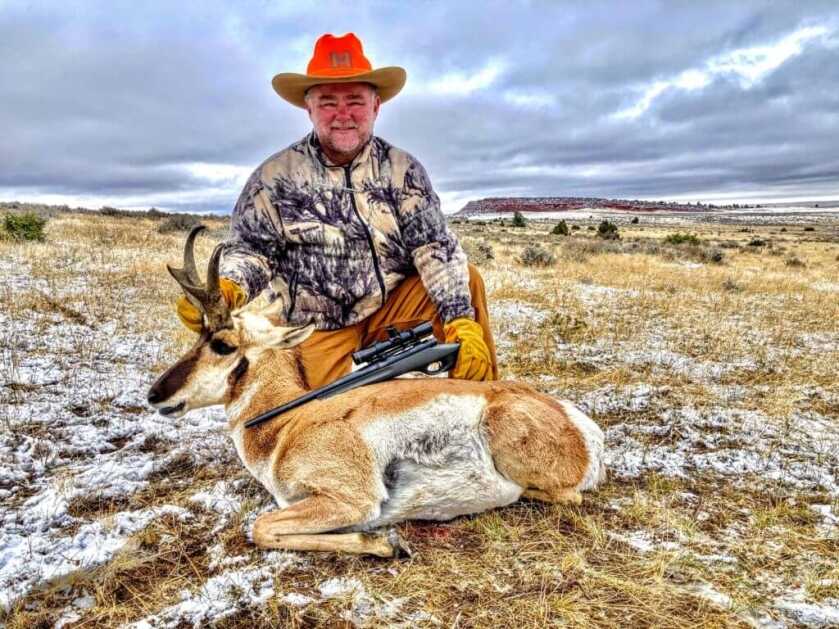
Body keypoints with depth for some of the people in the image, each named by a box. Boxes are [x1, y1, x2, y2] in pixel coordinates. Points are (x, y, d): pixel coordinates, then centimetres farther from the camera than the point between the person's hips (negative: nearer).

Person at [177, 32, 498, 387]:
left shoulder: (403, 170, 0)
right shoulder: (274, 177, -2)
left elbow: (436, 247, -9)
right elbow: (250, 248, 0)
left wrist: (462, 321, -22)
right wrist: (226, 289, -24)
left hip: (391, 307, 2)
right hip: (319, 331, -1)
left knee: (465, 280, -17)